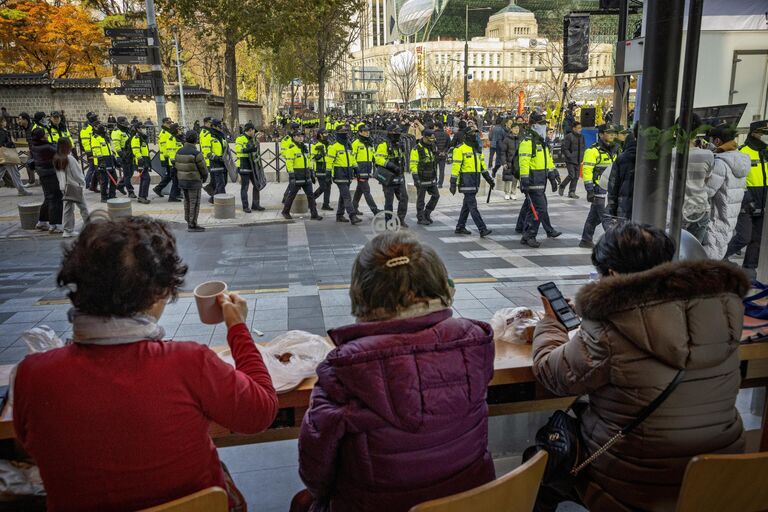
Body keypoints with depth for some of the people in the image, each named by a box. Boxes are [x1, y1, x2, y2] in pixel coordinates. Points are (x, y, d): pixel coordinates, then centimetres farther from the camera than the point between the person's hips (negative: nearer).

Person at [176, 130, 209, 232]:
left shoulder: (179, 152, 3)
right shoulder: (196, 153, -17)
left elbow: (177, 167, 8)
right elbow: (203, 169, -12)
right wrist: (204, 177, 7)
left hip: (182, 181, 7)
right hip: (194, 182, -7)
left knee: (187, 201, 19)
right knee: (195, 203, 1)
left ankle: (188, 222, 29)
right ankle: (192, 225, 3)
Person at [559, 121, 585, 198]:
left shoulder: (581, 136, 9)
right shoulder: (569, 136, -12)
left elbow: (584, 147, 18)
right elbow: (564, 148, -11)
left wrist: (582, 156, 5)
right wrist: (570, 156, -17)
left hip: (578, 161, 6)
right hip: (570, 160, -6)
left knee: (576, 177, 5)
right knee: (571, 175, -12)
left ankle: (572, 192, 14)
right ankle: (561, 187, 11)